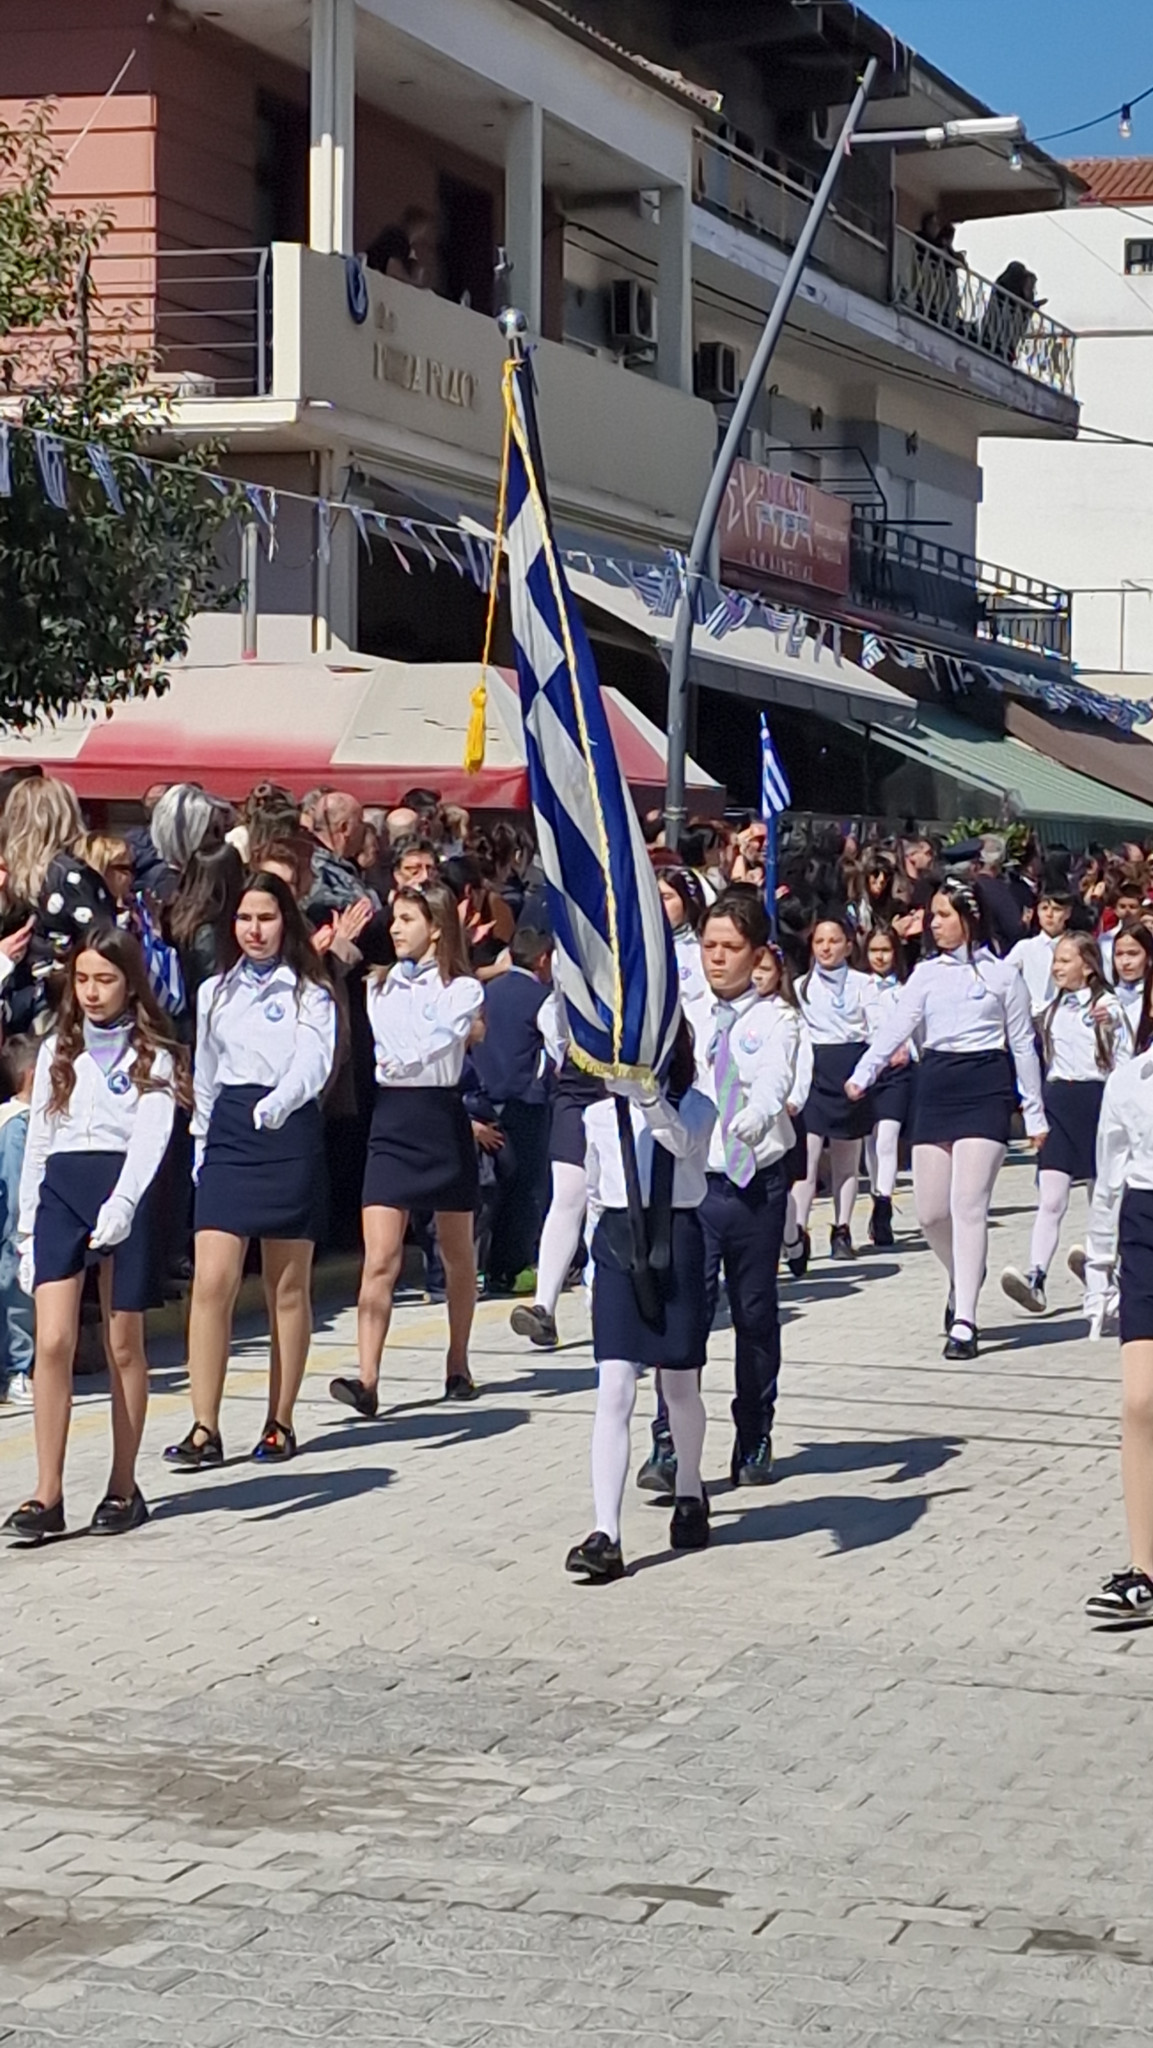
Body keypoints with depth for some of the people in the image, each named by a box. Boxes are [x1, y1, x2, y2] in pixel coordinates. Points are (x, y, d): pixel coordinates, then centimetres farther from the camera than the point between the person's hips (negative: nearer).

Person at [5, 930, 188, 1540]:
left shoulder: (152, 1055, 3)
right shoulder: (57, 1051, 16)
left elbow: (151, 1137, -11)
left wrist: (120, 1205, -27)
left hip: (126, 1192, -3)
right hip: (60, 1189, 3)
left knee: (123, 1348, 4)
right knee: (52, 1342, -10)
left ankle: (124, 1488, 14)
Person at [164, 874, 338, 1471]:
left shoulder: (310, 992, 2)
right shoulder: (214, 992, 15)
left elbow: (313, 1062, -13)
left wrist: (277, 1103, -31)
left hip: (291, 1132, -3)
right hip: (227, 1133, 3)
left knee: (288, 1288, 4)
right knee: (211, 1282, -9)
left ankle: (280, 1424, 12)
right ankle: (205, 1430, -11)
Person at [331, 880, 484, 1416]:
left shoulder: (463, 989, 2)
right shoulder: (380, 987, 14)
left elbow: (440, 1041, -13)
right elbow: (390, 1041, 0)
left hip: (442, 1118, -2)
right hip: (390, 1119, 2)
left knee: (457, 1254, 10)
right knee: (379, 1259, -10)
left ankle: (458, 1366, 25)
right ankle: (367, 1379, -18)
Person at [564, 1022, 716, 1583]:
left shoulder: (694, 1108, -3)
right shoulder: (600, 1114, 4)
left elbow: (681, 1140, -27)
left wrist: (645, 1096, -41)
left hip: (677, 1239, -1)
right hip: (618, 1241, 1)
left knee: (680, 1385, 12)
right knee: (614, 1390, -9)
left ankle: (689, 1494, 41)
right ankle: (605, 1536, -13)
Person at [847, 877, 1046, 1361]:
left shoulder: (1002, 974, 3)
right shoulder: (926, 973, 9)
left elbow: (1022, 1044, 6)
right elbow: (896, 1026, -2)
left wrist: (1034, 1113, 5)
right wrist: (861, 1076, -16)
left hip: (985, 1088, -4)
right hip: (935, 1085, 4)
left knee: (968, 1204, -12)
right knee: (929, 1211, 3)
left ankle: (963, 1322, -11)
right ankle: (962, 1279, 34)